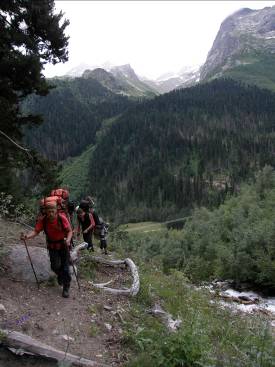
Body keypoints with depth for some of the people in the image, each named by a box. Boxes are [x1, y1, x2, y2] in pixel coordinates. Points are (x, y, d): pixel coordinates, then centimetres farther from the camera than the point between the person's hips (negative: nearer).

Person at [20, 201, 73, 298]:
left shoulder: (62, 218, -23)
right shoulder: (43, 220, -16)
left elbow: (70, 231, -19)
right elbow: (35, 231, -19)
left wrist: (68, 240, -38)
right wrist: (27, 236, -38)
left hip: (63, 245, -2)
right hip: (52, 246, 2)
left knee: (65, 267, 0)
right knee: (55, 266, -7)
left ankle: (66, 289, 18)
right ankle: (60, 275, 30)